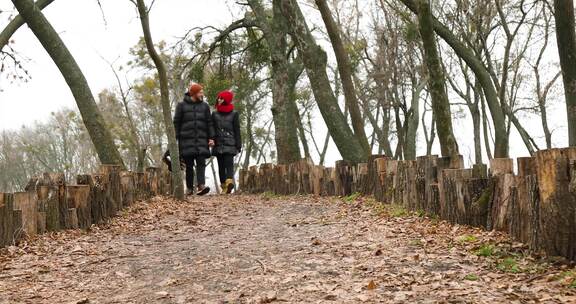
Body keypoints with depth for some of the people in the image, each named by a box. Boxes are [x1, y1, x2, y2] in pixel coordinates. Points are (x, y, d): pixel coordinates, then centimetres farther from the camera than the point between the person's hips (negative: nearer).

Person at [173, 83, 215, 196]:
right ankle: (189, 188, 11)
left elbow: (209, 123, 10)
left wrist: (211, 138, 0)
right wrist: (175, 139, -2)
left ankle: (201, 186, -23)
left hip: (201, 140, 1)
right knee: (189, 165, 2)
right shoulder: (182, 106, 5)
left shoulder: (204, 106, 11)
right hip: (187, 140, -1)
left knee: (201, 163, -12)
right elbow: (176, 123, 4)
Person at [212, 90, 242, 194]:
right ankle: (229, 180, -19)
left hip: (218, 145, 0)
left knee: (221, 166, 1)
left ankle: (224, 185, -6)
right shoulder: (234, 114, 4)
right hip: (231, 145, 0)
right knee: (229, 164, -2)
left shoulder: (214, 114, 4)